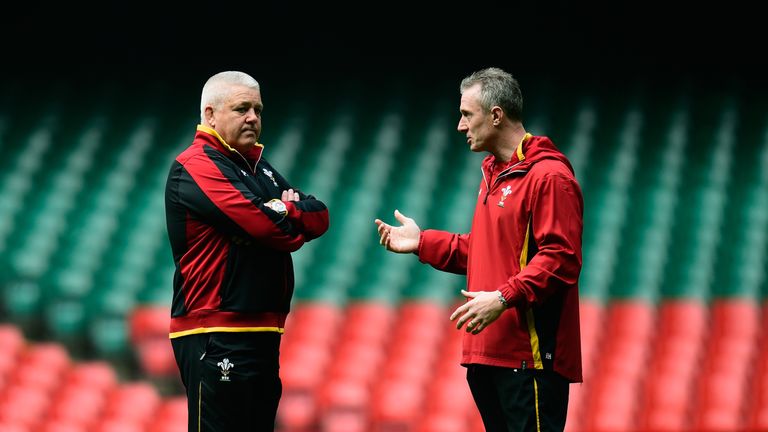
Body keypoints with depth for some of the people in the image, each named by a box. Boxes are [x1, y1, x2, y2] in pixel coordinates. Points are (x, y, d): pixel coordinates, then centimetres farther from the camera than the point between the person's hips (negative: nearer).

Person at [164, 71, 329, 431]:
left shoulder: (257, 166, 20)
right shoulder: (197, 167, -9)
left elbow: (320, 217, 12)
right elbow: (268, 226, -19)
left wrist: (286, 212, -8)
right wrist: (294, 218, 2)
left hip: (261, 332, 9)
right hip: (217, 338, -9)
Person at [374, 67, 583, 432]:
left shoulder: (548, 175, -12)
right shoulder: (494, 173, 20)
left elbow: (561, 258, -19)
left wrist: (504, 298, -23)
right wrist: (422, 242, 16)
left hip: (530, 357, -10)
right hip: (487, 353, 10)